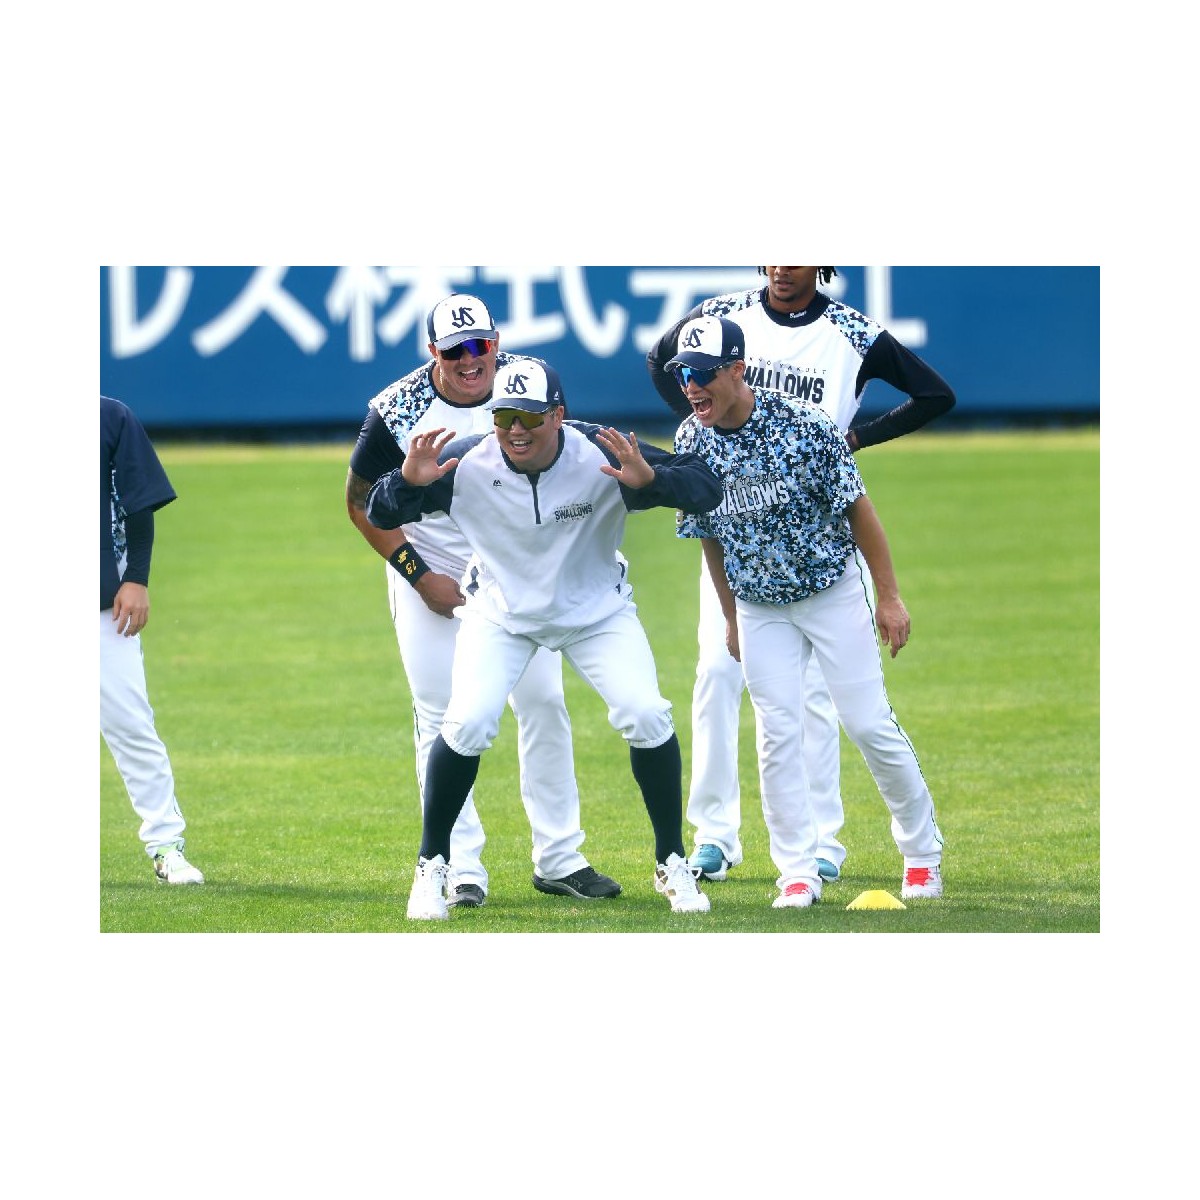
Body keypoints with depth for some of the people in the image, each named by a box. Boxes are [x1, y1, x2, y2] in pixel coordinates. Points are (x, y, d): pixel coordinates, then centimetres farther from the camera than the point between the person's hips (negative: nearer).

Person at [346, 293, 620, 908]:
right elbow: (362, 502, -8)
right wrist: (421, 577, -14)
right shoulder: (399, 412, -19)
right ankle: (461, 868, 1)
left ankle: (559, 859, 8)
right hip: (432, 578, -3)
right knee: (441, 720, -4)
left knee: (544, 704, 0)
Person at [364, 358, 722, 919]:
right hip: (500, 612, 0)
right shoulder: (467, 465, -23)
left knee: (646, 717, -17)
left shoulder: (601, 456, -26)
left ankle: (672, 864, 3)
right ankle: (432, 867, 1)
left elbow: (706, 487, -26)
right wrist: (406, 482, -37)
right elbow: (380, 514, -15)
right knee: (467, 725, -19)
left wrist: (649, 480, -46)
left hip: (598, 611, 0)